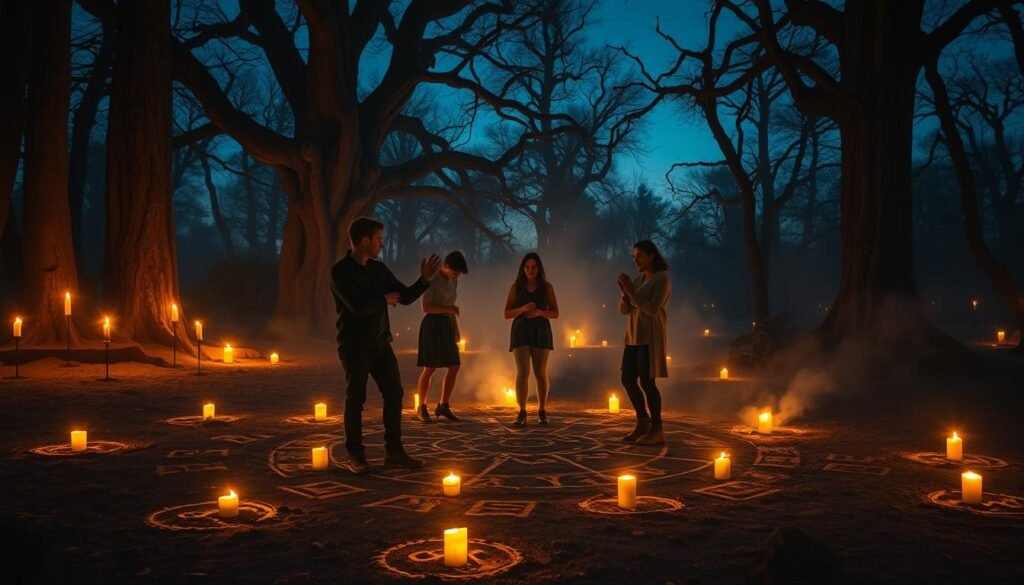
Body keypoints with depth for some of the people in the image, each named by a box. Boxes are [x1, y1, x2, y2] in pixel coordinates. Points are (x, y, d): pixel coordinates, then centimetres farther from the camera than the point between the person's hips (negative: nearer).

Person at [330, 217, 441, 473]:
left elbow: (406, 297, 10)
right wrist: (384, 300, -8)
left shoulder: (379, 269, 9)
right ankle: (355, 454, 13)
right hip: (354, 345, -6)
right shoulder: (340, 271, -12)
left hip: (380, 342, 7)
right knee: (356, 398, 0)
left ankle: (394, 451, 14)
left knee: (394, 393, 5)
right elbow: (358, 306, -24)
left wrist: (424, 279, -6)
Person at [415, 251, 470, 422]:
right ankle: (422, 408, 6)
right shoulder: (432, 280, -12)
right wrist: (449, 309, -21)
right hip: (432, 324, -8)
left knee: (454, 367, 3)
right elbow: (426, 307, -16)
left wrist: (456, 329, 13)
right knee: (430, 368, -6)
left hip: (446, 326, 8)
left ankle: (443, 406, 10)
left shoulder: (453, 281, 12)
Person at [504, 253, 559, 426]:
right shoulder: (516, 287, 4)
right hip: (521, 332, -1)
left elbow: (555, 313, 3)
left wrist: (539, 312, -16)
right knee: (522, 372, -11)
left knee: (540, 373, 4)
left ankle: (542, 412, 14)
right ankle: (521, 413, -11)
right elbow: (507, 314, 2)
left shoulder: (547, 287, 4)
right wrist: (523, 309, -16)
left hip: (541, 332, 1)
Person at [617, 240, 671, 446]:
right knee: (627, 379, 8)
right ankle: (642, 422, 21)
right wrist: (625, 292, -8)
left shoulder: (662, 278, -8)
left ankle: (656, 430, -5)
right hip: (634, 336, 8)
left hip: (650, 337, -8)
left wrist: (632, 291, -17)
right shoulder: (639, 280, 14)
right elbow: (624, 309, 11)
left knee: (647, 381, -11)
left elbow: (652, 309, -18)